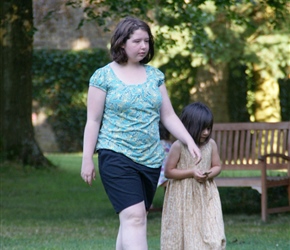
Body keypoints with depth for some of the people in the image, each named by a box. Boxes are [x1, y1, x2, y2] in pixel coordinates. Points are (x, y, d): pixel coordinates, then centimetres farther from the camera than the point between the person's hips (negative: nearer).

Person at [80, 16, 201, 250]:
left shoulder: (154, 75, 11)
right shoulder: (104, 76, -3)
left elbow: (168, 116, 13)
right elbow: (93, 121, -2)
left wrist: (190, 142, 0)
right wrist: (87, 159, -5)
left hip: (151, 160, 5)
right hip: (117, 157, -5)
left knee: (131, 220, 10)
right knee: (134, 217, -17)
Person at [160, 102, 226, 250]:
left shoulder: (211, 144, -1)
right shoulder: (178, 146, -12)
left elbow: (217, 166, 10)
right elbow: (168, 172, -9)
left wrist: (210, 174, -13)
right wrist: (191, 172, -18)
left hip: (205, 197, 3)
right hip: (183, 199, -3)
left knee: (212, 235, -7)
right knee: (182, 235, 5)